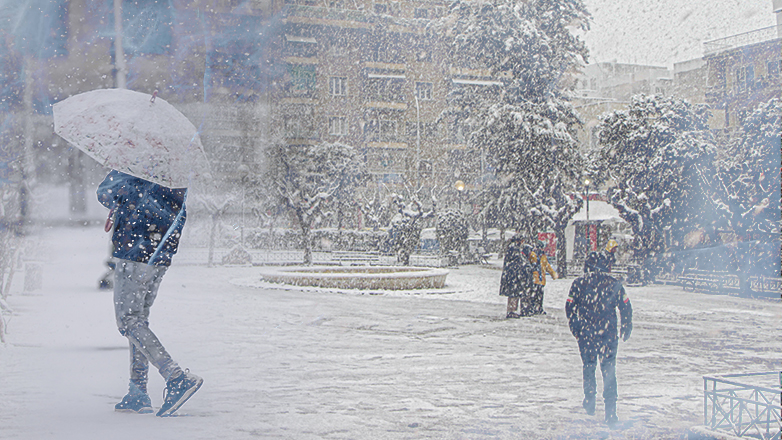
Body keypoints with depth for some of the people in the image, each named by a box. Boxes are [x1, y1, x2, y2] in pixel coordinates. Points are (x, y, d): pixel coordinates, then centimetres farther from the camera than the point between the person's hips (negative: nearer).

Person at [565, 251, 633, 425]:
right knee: (609, 371, 4)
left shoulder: (579, 283, -2)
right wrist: (626, 329, 14)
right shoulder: (614, 283, 0)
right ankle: (610, 412, -1)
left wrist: (575, 329, 9)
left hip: (586, 334, 0)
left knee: (588, 366, 20)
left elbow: (570, 307, -1)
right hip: (608, 334, 0)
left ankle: (589, 402, 26)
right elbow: (626, 307, 3)